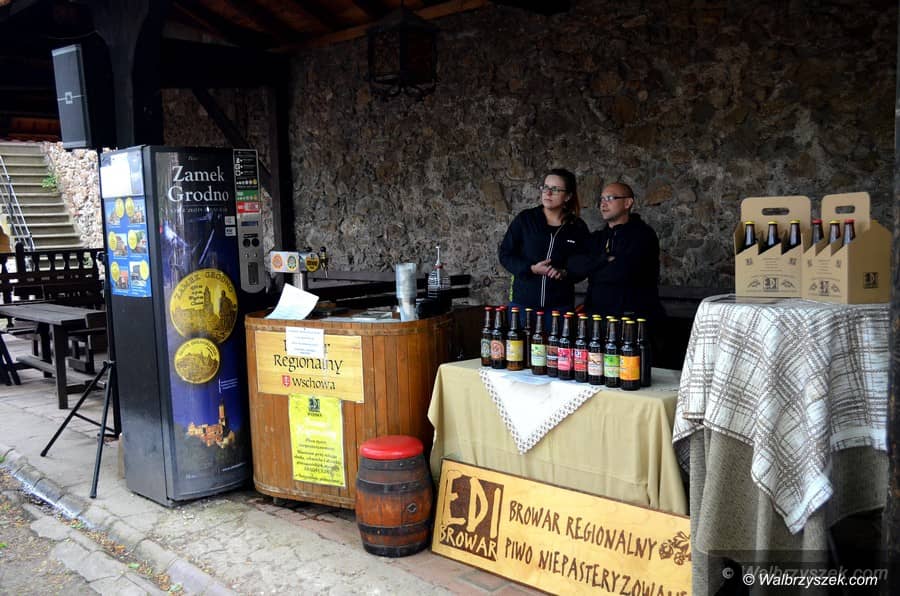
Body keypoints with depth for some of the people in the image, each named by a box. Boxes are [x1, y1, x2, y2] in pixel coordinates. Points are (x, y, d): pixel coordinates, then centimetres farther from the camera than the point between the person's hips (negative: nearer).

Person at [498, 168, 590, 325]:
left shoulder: (578, 227, 2)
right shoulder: (525, 219, -1)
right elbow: (505, 254, 1)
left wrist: (565, 273, -12)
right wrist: (531, 269, -14)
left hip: (560, 304, 1)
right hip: (523, 301, 0)